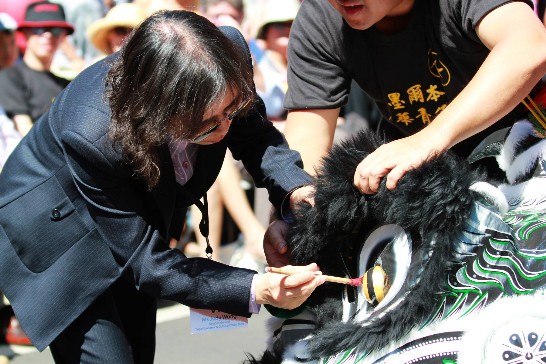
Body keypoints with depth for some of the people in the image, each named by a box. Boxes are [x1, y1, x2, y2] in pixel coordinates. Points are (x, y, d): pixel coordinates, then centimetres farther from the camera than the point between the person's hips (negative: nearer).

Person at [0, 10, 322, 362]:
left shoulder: (229, 53, -29)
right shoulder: (92, 135, -42)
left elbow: (253, 132, -6)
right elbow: (147, 262, -32)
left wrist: (296, 190, -26)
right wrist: (257, 290, -42)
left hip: (139, 214, 6)